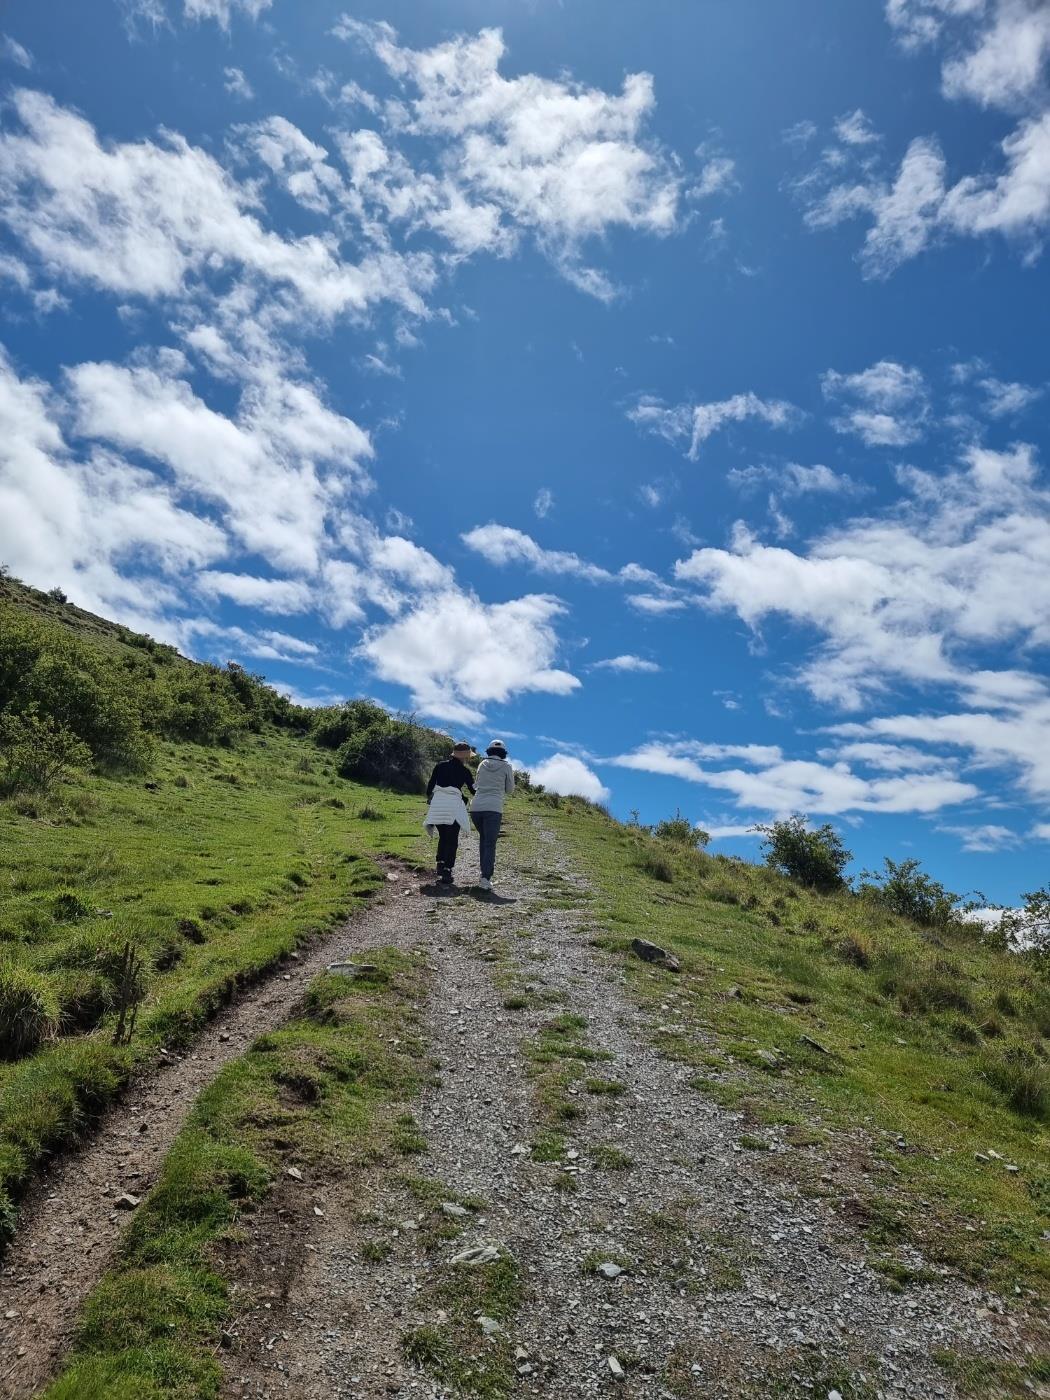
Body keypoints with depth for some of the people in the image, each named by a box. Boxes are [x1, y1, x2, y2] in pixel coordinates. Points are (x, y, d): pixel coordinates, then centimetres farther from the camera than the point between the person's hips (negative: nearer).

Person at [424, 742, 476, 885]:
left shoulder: (440, 766, 13)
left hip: (437, 804, 3)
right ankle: (447, 872, -2)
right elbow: (474, 791, 13)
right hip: (453, 805, -3)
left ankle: (440, 865, 8)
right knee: (452, 841, 4)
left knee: (443, 837, 20)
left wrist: (430, 799, 26)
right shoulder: (465, 771, 6)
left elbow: (429, 788, 12)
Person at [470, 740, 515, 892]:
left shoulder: (482, 764, 13)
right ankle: (485, 878, -18)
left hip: (476, 807, 4)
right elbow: (509, 789, 13)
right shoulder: (506, 767, 5)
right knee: (490, 844, -4)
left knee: (483, 838, 24)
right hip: (493, 808, -4)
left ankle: (485, 872, 23)